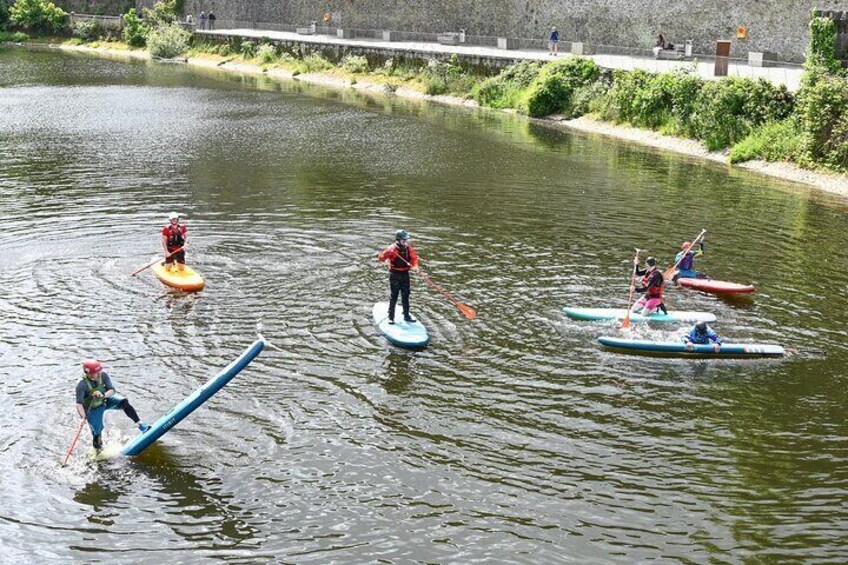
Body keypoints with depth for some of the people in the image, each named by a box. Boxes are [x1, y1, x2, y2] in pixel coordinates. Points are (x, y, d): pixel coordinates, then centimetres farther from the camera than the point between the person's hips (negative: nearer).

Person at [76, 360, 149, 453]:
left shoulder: (103, 375, -21)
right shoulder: (82, 385, -32)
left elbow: (112, 391, -20)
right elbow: (79, 404, -33)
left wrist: (103, 395, -41)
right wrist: (83, 418, -46)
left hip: (106, 399, 3)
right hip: (93, 409, -3)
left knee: (123, 402, -24)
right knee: (97, 433, 3)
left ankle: (140, 424, -21)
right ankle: (98, 449, 34)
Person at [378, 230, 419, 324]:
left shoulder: (408, 248, 0)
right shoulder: (392, 248, -13)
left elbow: (414, 257, 4)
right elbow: (381, 257, -13)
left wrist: (415, 266, -15)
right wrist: (387, 261, -34)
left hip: (405, 274, 5)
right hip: (395, 275, -5)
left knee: (405, 295, 11)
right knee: (394, 296, 0)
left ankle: (406, 316, 21)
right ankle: (391, 317, 7)